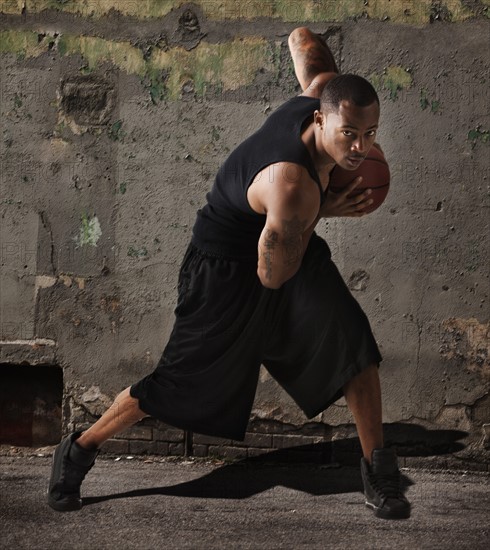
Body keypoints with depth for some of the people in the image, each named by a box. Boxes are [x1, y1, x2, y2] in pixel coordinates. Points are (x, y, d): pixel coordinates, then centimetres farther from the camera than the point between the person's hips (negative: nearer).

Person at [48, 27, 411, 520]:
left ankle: (377, 467, 8)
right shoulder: (293, 188, -42)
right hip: (227, 267, -7)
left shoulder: (321, 91, -20)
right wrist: (321, 209, -20)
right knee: (181, 382, 2)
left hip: (292, 244, 8)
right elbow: (272, 274, -27)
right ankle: (79, 449, 24)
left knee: (353, 339, -8)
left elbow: (302, 37, 2)